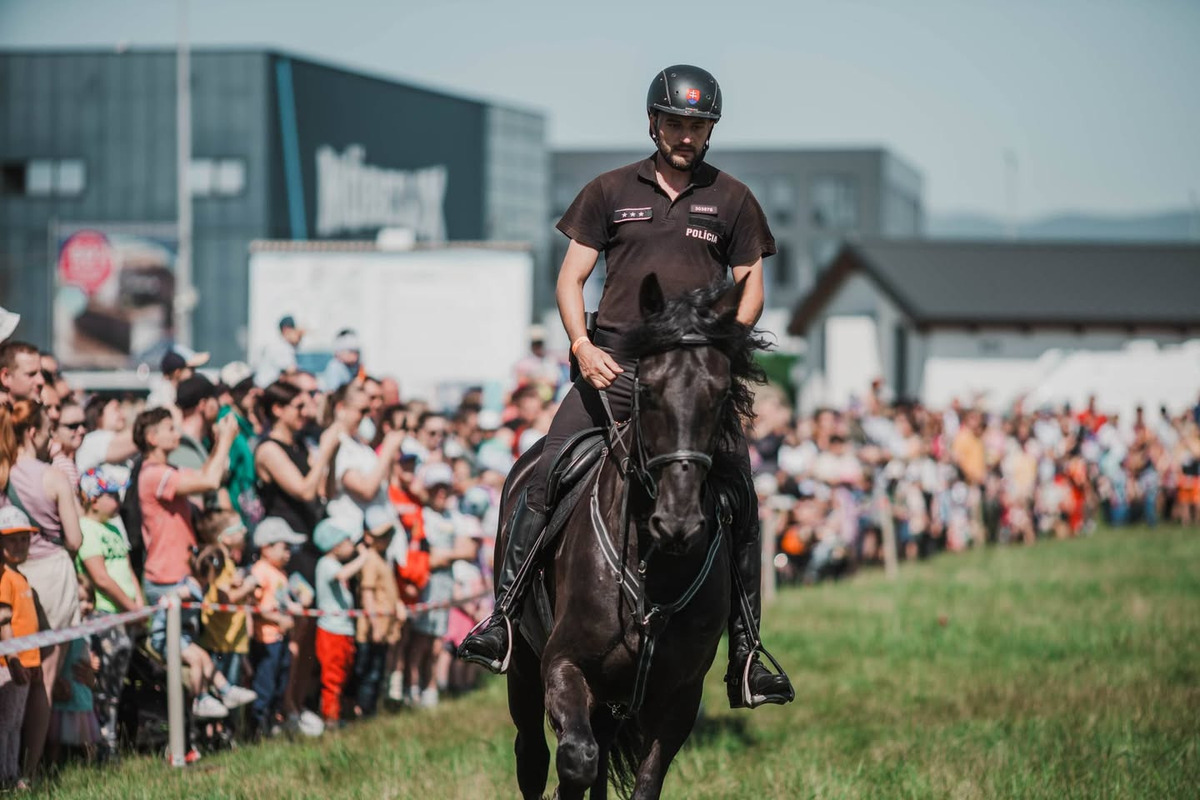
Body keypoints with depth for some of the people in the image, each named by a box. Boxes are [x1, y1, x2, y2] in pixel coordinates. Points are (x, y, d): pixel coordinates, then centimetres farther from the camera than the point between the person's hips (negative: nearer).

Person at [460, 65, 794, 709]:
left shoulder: (732, 200, 12)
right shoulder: (611, 192, 11)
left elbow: (751, 288, 13)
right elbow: (570, 278, 10)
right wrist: (582, 346, -8)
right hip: (614, 362, 0)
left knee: (741, 505, -7)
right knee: (545, 478, -15)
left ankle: (745, 656, -1)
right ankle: (503, 619, -13)